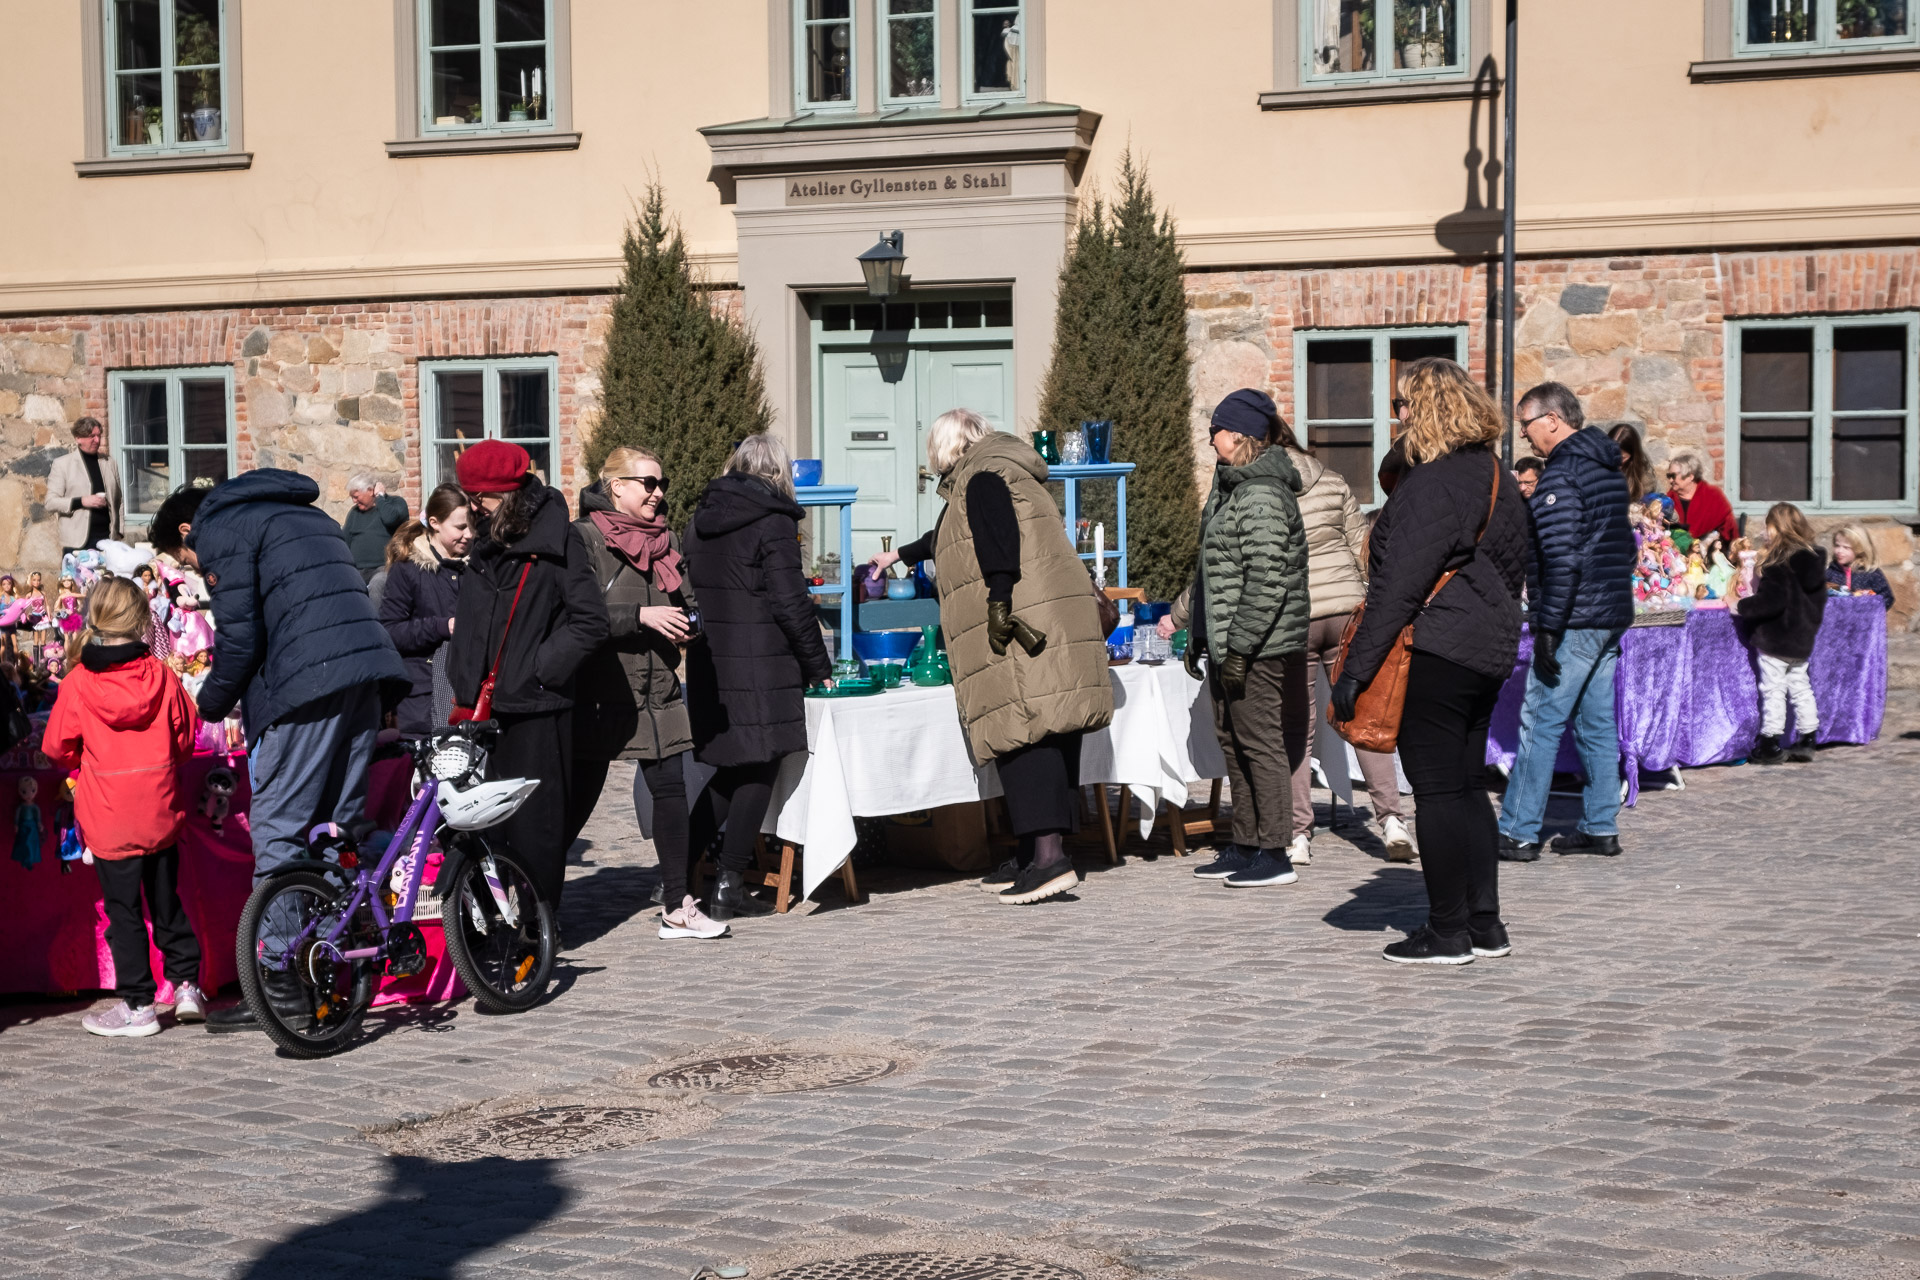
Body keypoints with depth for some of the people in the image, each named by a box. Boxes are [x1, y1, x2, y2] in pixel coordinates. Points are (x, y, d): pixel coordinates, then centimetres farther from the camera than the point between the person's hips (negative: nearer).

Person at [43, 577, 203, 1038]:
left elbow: (57, 748, 1)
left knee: (123, 911, 3)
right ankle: (187, 985, 21)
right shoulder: (161, 676, -3)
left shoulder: (77, 684, -10)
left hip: (109, 820, -3)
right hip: (161, 812, 3)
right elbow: (185, 738, 7)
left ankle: (138, 1005, 6)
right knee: (167, 901, 17)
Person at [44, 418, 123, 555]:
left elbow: (119, 501, 18)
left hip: (107, 539, 3)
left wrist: (119, 532, 7)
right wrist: (81, 502, -15)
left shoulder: (109, 464, 15)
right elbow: (50, 502, -2)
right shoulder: (62, 464, 4)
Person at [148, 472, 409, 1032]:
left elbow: (239, 635, -6)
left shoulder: (219, 525, 4)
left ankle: (279, 981, -3)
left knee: (277, 828, -3)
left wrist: (211, 702, 11)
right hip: (366, 673, 8)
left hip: (307, 683, -8)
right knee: (340, 824, 12)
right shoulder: (303, 514, 30)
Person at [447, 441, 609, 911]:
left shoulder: (556, 541, -7)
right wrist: (463, 686, 14)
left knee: (535, 818, -2)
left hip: (535, 707, -7)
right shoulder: (488, 540, 16)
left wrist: (539, 668, -14)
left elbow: (590, 622, -12)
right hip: (484, 704, 7)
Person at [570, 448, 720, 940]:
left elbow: (686, 601, 19)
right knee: (578, 798, 1)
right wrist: (642, 617, -21)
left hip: (657, 689, 6)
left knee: (670, 789, 1)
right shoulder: (584, 539, -8)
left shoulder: (666, 540, 12)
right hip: (600, 691, -6)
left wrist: (690, 622, -4)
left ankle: (678, 906, 8)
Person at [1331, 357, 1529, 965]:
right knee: (1467, 785, 14)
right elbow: (1513, 571, 19)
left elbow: (1399, 585, -19)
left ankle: (1448, 932, 2)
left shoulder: (1432, 484, -16)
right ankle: (1484, 924, 18)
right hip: (1490, 650, 9)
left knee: (1437, 790, -3)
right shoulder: (1500, 479, 13)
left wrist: (1356, 669, -17)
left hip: (1436, 654, -9)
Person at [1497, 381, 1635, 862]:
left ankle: (1518, 833, -4)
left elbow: (1561, 558, -21)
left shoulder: (1561, 474, -14)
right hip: (1613, 616, 9)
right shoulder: (1609, 469, 16)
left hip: (1575, 622, -9)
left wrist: (1547, 627, -20)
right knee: (1597, 723, 12)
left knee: (1540, 723, -5)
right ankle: (1601, 827, 14)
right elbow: (1627, 547, 22)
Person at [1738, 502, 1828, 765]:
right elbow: (1819, 598, 15)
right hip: (1803, 639, 8)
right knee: (1800, 686, 16)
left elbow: (1771, 601, -26)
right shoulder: (1814, 559, 4)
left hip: (1775, 639, -8)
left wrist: (1741, 607, -15)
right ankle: (1806, 741, 20)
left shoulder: (1778, 563, -20)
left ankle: (1770, 745, 4)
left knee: (1773, 689, 0)